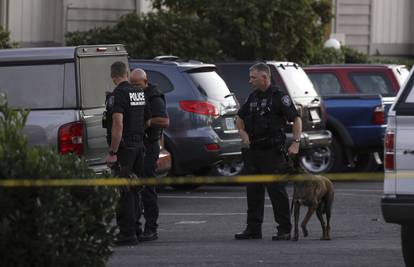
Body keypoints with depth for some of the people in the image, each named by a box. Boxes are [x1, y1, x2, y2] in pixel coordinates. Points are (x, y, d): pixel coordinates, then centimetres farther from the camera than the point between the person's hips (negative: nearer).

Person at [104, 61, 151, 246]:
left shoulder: (118, 95, -15)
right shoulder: (140, 93, 11)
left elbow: (118, 124, -23)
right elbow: (147, 121, 20)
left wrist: (112, 152, -21)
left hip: (124, 147, -8)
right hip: (139, 144, 8)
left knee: (124, 192, -6)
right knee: (132, 191, 15)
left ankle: (128, 234, -7)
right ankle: (129, 230, 20)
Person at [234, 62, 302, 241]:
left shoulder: (279, 97, -7)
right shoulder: (253, 97, 14)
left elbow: (296, 120, -10)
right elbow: (239, 118, 26)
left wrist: (296, 143, -19)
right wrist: (243, 133, 7)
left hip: (272, 152, -7)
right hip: (253, 151, 7)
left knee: (277, 190, -5)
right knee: (253, 191, 9)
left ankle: (284, 230, -2)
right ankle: (253, 229, 15)